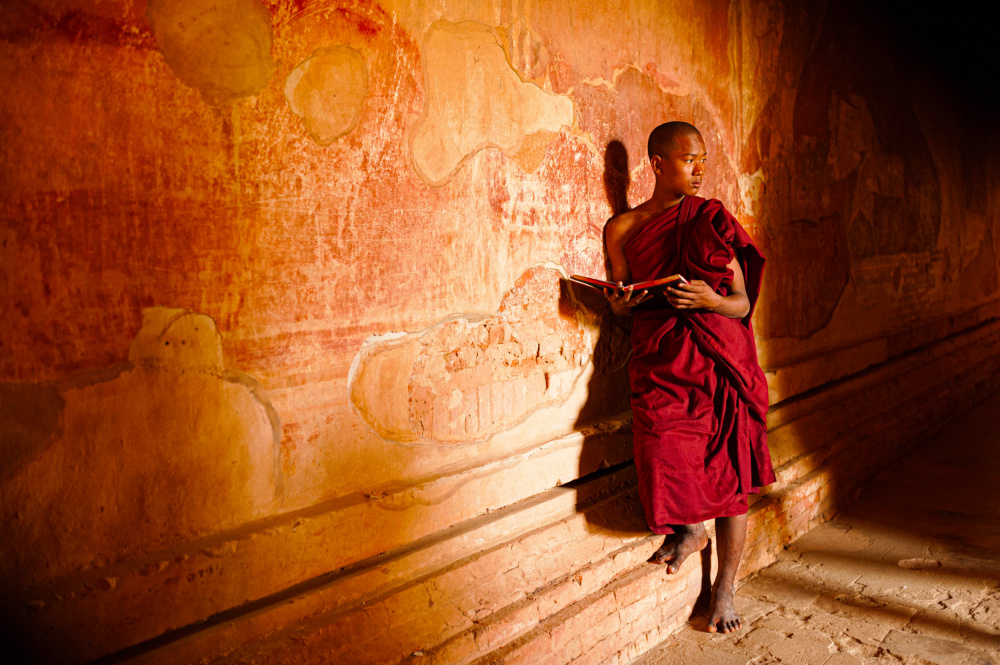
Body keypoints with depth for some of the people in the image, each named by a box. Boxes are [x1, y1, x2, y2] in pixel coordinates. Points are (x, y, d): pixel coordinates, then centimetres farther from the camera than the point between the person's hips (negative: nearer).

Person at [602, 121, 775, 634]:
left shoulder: (713, 221, 6)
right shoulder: (622, 228, 8)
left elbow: (743, 303, 4)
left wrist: (710, 300, -17)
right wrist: (621, 302, -10)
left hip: (720, 357, 1)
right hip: (660, 360, 0)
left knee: (730, 472, 1)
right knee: (664, 454, -19)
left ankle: (725, 586, 23)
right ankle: (690, 528, 18)